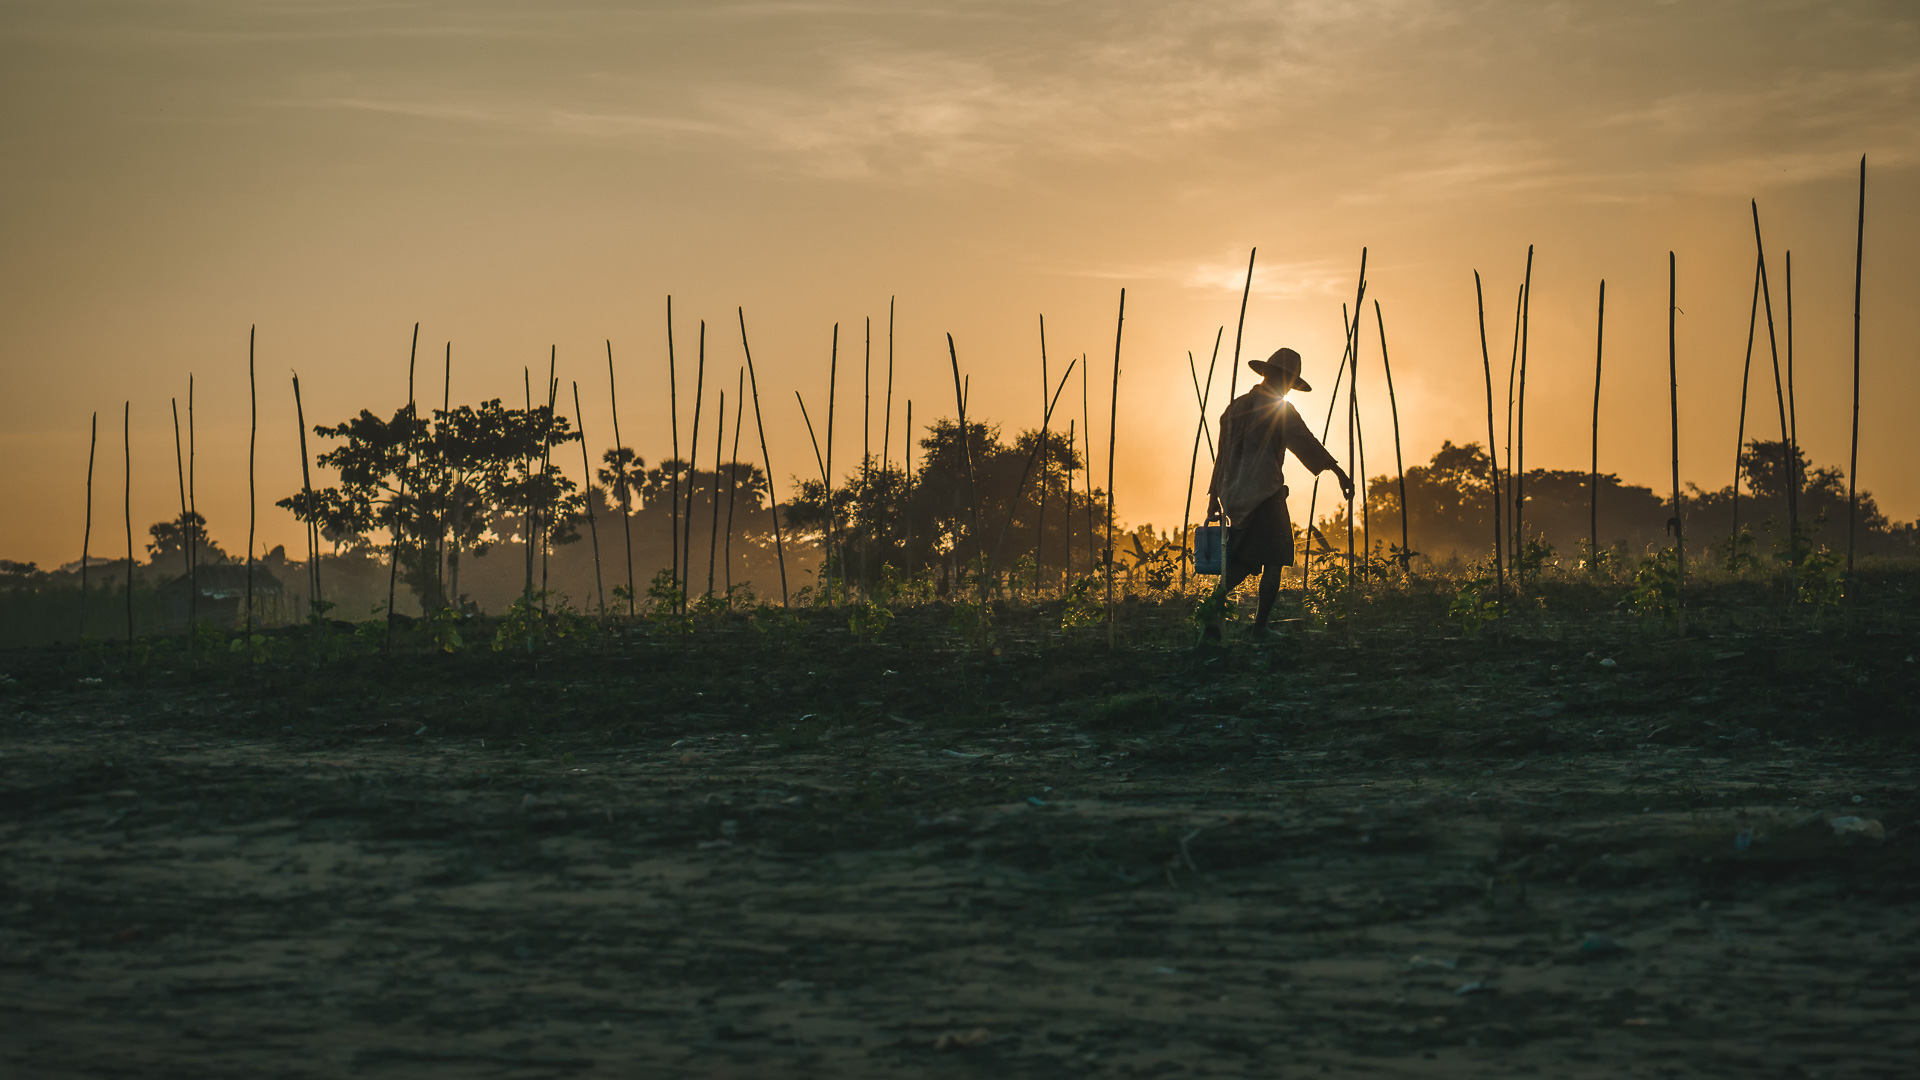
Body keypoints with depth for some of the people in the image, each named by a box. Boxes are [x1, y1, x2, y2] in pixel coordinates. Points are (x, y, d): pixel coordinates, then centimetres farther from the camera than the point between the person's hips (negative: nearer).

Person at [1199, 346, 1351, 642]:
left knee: (1241, 562, 9)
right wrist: (1339, 472, -10)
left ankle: (1215, 603, -16)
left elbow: (1222, 456, 19)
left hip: (1235, 496, 7)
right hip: (1265, 495, -7)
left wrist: (1214, 496, 22)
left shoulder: (1235, 408, 16)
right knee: (1272, 561, -1)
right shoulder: (1279, 410, -5)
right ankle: (1260, 626, -5)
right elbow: (1307, 444, -11)